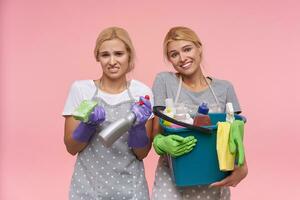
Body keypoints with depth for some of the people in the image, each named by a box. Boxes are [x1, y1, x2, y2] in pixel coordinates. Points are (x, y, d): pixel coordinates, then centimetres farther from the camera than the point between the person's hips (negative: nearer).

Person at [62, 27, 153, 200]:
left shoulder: (142, 93, -5)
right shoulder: (81, 89, -6)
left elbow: (142, 153, -3)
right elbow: (71, 148, -3)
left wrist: (138, 124, -19)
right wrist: (89, 123, -19)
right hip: (88, 186, 0)